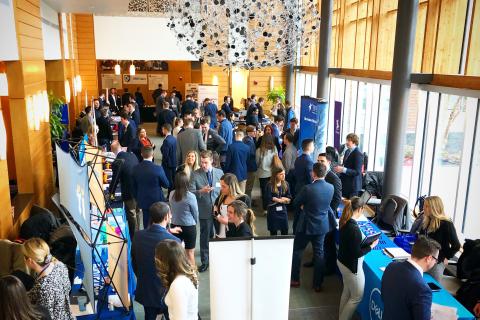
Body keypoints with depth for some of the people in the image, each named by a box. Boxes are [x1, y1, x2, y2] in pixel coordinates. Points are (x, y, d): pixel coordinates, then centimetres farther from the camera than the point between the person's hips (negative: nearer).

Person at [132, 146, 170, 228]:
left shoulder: (136, 169, -7)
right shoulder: (158, 169, -21)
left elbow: (134, 187, 4)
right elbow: (166, 185, -9)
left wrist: (137, 199, 18)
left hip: (143, 201, 4)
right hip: (157, 201, -4)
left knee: (146, 224, 14)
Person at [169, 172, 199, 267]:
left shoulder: (172, 194, -9)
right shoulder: (190, 196, -20)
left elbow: (172, 209, 1)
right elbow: (195, 213, -8)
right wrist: (195, 222, 12)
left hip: (175, 225, 4)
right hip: (189, 226, -4)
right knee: (190, 253, 11)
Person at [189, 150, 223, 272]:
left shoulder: (219, 172, 2)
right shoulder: (195, 174, -6)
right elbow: (190, 192, -9)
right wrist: (201, 191, -27)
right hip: (205, 211, -2)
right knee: (205, 236, 6)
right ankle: (205, 261, 20)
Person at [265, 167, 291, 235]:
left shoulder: (286, 184, 1)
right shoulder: (270, 185, -13)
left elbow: (289, 198, 1)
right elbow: (268, 199, -18)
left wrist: (276, 199, -14)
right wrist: (281, 199, -8)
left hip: (283, 210, 4)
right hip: (273, 210, -3)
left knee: (285, 231, 7)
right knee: (273, 231, 7)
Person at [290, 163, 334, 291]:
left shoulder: (308, 188, -22)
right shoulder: (331, 188, -7)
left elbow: (295, 204, -8)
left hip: (306, 226, -4)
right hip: (322, 226, 4)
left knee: (297, 251, 14)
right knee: (319, 253, 14)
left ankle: (295, 280, 24)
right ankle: (317, 284, 22)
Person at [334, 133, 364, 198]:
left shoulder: (358, 154, -15)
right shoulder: (347, 151, 11)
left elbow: (357, 172, -21)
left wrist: (343, 170, -29)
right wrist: (340, 168, 4)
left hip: (352, 186, -8)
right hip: (344, 184, 8)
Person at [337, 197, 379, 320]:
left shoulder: (344, 221, -3)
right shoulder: (354, 228, -29)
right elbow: (357, 254, -24)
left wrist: (365, 242, 4)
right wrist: (371, 246, -12)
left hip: (343, 261, 9)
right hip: (352, 266, -9)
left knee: (347, 291, 24)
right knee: (357, 296, 9)